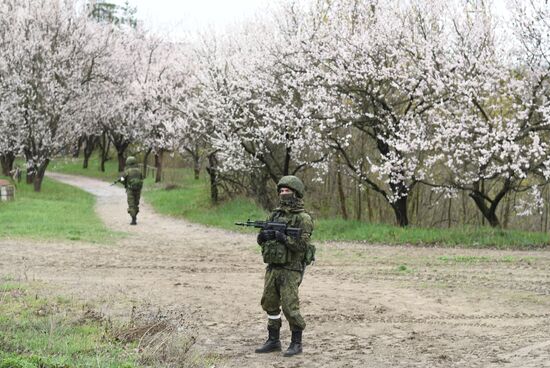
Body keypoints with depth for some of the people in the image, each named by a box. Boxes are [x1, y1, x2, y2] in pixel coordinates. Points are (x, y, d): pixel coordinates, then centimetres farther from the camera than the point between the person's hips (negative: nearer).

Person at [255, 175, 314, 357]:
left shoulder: (303, 218, -9)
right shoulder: (275, 214, 12)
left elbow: (303, 244, -18)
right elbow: (261, 239, 14)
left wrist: (283, 237, -22)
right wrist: (264, 235, -9)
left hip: (290, 270, -7)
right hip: (272, 267, 7)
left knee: (290, 307, -7)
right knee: (270, 304, 10)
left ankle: (296, 343, 5)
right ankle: (273, 341, 20)